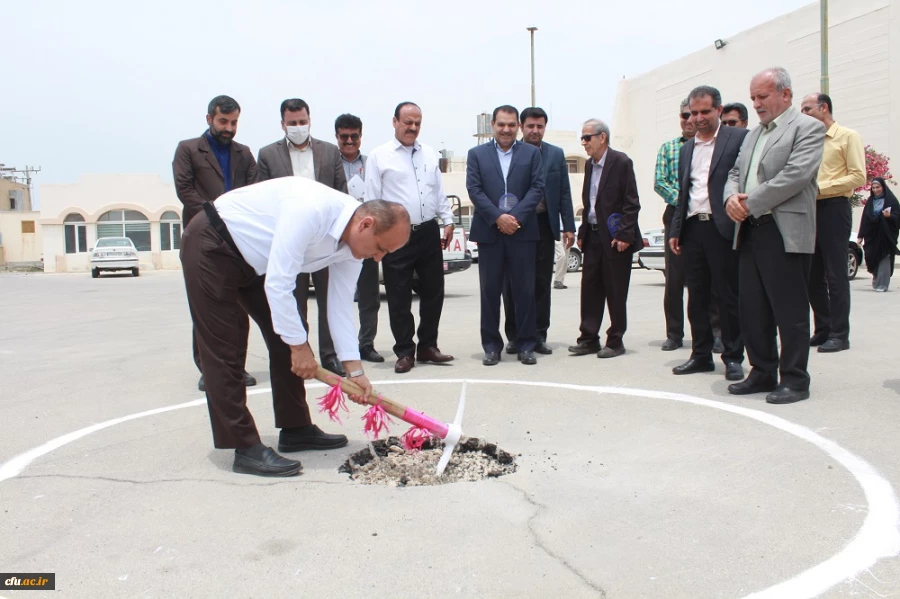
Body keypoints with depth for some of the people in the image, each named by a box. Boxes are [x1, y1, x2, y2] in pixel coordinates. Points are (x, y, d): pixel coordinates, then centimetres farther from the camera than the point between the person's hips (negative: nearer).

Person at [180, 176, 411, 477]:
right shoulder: (311, 210, -35)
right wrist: (300, 346, -25)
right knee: (224, 351, -9)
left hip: (255, 260, 9)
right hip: (212, 247, -9)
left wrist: (355, 370, -5)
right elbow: (277, 284, -34)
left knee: (285, 339, 7)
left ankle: (295, 429, 17)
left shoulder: (353, 240, -8)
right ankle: (245, 448, -5)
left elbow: (341, 304, -3)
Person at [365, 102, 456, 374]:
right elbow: (372, 200, -3)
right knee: (399, 298, 1)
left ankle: (428, 346, 24)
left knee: (433, 292, 10)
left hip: (429, 232, 5)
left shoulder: (430, 154, 13)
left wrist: (448, 221, 8)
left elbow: (439, 193, 16)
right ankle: (405, 352, 13)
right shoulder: (379, 157, -1)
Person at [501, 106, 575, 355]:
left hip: (544, 225, 2)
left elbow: (564, 193, 7)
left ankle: (539, 336, 13)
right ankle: (514, 336, 13)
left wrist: (568, 226, 1)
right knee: (513, 283, 3)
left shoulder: (556, 154, 9)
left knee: (542, 283, 5)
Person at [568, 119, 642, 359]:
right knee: (590, 288, 7)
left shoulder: (621, 162, -9)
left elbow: (631, 203, -12)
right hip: (593, 237, 7)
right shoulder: (589, 164, 13)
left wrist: (624, 235, -17)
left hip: (615, 238, -7)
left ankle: (615, 341, 12)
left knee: (616, 292, 2)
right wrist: (582, 232, 12)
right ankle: (589, 338, 15)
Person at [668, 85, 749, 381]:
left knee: (728, 296, 0)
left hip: (722, 227, -6)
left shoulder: (739, 138, 0)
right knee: (696, 296, 10)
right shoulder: (687, 148, 19)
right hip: (692, 228, 6)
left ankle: (733, 357, 11)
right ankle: (701, 355, 19)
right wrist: (675, 231, 14)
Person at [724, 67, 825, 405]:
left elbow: (796, 175, -15)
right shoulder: (753, 134, 21)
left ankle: (795, 380, 9)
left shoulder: (808, 127, -2)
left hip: (785, 233, -7)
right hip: (750, 231, 7)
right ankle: (762, 372, 22)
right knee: (751, 310, 10)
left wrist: (750, 202, -15)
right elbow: (735, 172, 18)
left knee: (789, 310, -1)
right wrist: (731, 197, -5)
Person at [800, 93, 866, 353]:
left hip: (833, 209, -7)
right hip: (810, 210, 7)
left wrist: (820, 188, -17)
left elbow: (858, 177, -10)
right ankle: (822, 330, 16)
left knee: (835, 275, -5)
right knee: (813, 275, 7)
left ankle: (839, 334, 0)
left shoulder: (848, 136, -1)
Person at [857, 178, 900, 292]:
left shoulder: (890, 200, 0)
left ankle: (882, 285, -6)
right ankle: (876, 282, 19)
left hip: (885, 236, -4)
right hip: (872, 236, 4)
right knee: (873, 259, 3)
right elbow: (864, 219, 10)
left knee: (884, 260, -7)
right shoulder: (870, 201, 13)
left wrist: (889, 216, -24)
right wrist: (860, 236, 5)